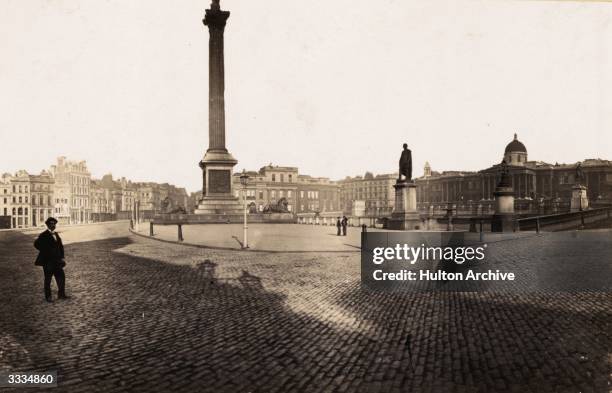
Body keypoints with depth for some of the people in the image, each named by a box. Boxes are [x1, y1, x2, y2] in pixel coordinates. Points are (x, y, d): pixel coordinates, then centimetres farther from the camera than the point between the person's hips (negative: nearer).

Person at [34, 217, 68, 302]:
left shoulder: (56, 234, 12)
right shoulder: (43, 235, -9)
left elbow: (60, 246, 16)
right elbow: (37, 244, -19)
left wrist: (61, 257, 6)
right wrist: (45, 252, -15)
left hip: (57, 261, 6)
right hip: (48, 261, -6)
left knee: (61, 277, 7)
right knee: (48, 279, 5)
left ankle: (61, 294, 18)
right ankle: (48, 296, 15)